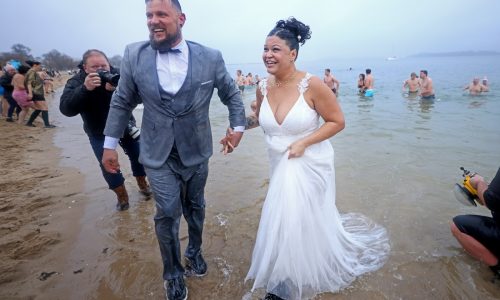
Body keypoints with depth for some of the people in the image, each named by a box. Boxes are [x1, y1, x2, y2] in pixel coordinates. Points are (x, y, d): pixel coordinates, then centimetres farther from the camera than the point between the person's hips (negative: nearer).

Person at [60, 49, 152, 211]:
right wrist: (85, 88, -48)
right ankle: (122, 196, 13)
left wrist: (117, 89, -46)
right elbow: (66, 109, -33)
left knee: (138, 154, 4)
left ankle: (142, 184, 29)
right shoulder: (76, 82, -18)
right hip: (99, 132, -1)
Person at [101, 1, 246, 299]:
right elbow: (122, 102, 3)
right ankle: (173, 273, 28)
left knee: (195, 207, 17)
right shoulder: (134, 55, -5)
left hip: (196, 152, 1)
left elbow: (232, 94, 6)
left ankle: (194, 252, 46)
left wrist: (238, 127, -1)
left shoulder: (211, 57, -8)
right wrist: (110, 143, 5)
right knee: (168, 213, 2)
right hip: (158, 155, 0)